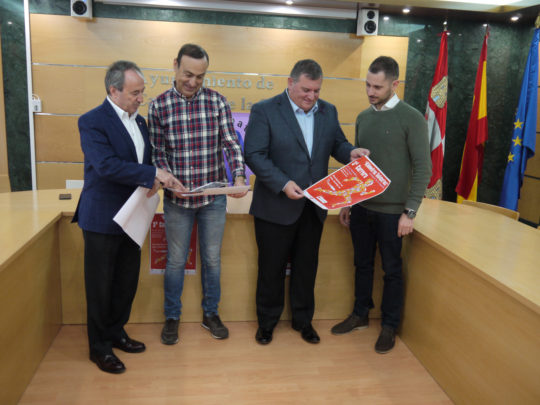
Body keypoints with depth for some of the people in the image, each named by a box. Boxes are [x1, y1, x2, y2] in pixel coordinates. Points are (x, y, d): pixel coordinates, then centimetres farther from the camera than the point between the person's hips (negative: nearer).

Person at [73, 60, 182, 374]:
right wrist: (154, 174, -26)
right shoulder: (92, 121, -14)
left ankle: (116, 332, 36)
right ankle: (100, 347, 24)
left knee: (127, 282, 16)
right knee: (101, 286, 7)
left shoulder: (140, 121, 10)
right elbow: (106, 166, -26)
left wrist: (155, 180, -6)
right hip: (102, 218, -7)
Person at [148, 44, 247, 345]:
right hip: (177, 198, -1)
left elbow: (231, 143, -6)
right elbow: (158, 153, -1)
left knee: (212, 258, 14)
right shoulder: (159, 106, -3)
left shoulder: (217, 101, -2)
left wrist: (239, 176, -22)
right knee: (176, 260, 13)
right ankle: (172, 317, 32)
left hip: (214, 197, 1)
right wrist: (170, 182, -18)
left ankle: (211, 314, 33)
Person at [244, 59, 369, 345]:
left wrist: (350, 152, -9)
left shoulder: (328, 111, 7)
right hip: (276, 206, -4)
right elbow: (254, 155, -14)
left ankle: (303, 320, 34)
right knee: (271, 267, 10)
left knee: (306, 266, 16)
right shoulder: (264, 111, -8)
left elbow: (337, 144, 15)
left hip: (313, 207, 4)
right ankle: (267, 321, 30)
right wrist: (283, 183, -24)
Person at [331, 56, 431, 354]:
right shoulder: (363, 117, 8)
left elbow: (422, 168, -10)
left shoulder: (411, 119, -9)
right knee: (362, 264, 16)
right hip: (361, 206, 5)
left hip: (390, 211, -5)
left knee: (391, 270, 8)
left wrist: (410, 212, -14)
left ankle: (389, 326, 25)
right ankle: (360, 314, 34)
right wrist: (347, 202, 12)